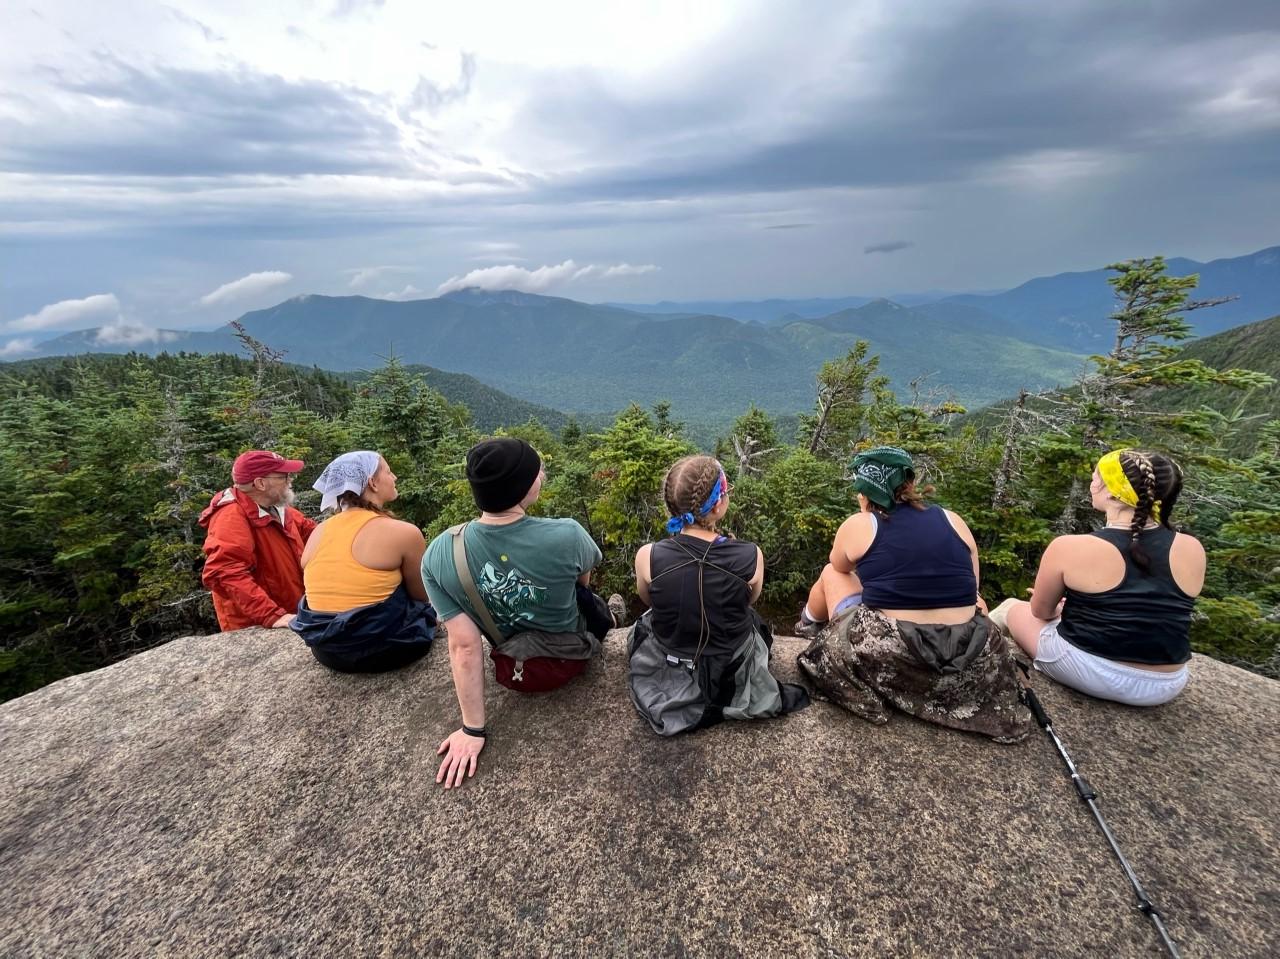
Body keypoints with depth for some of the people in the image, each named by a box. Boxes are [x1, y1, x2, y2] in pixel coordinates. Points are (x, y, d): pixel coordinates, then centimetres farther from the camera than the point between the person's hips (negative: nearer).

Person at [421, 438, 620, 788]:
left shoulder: (437, 555, -25)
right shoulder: (567, 535, -30)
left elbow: (464, 646, -20)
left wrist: (473, 729, -8)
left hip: (512, 671, 2)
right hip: (570, 657, -1)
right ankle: (606, 618, 55)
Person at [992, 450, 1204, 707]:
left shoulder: (1069, 548, -18)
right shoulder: (1192, 550, -7)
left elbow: (1041, 611, -2)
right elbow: (1148, 610, 9)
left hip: (1087, 672, -4)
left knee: (1011, 607, 20)